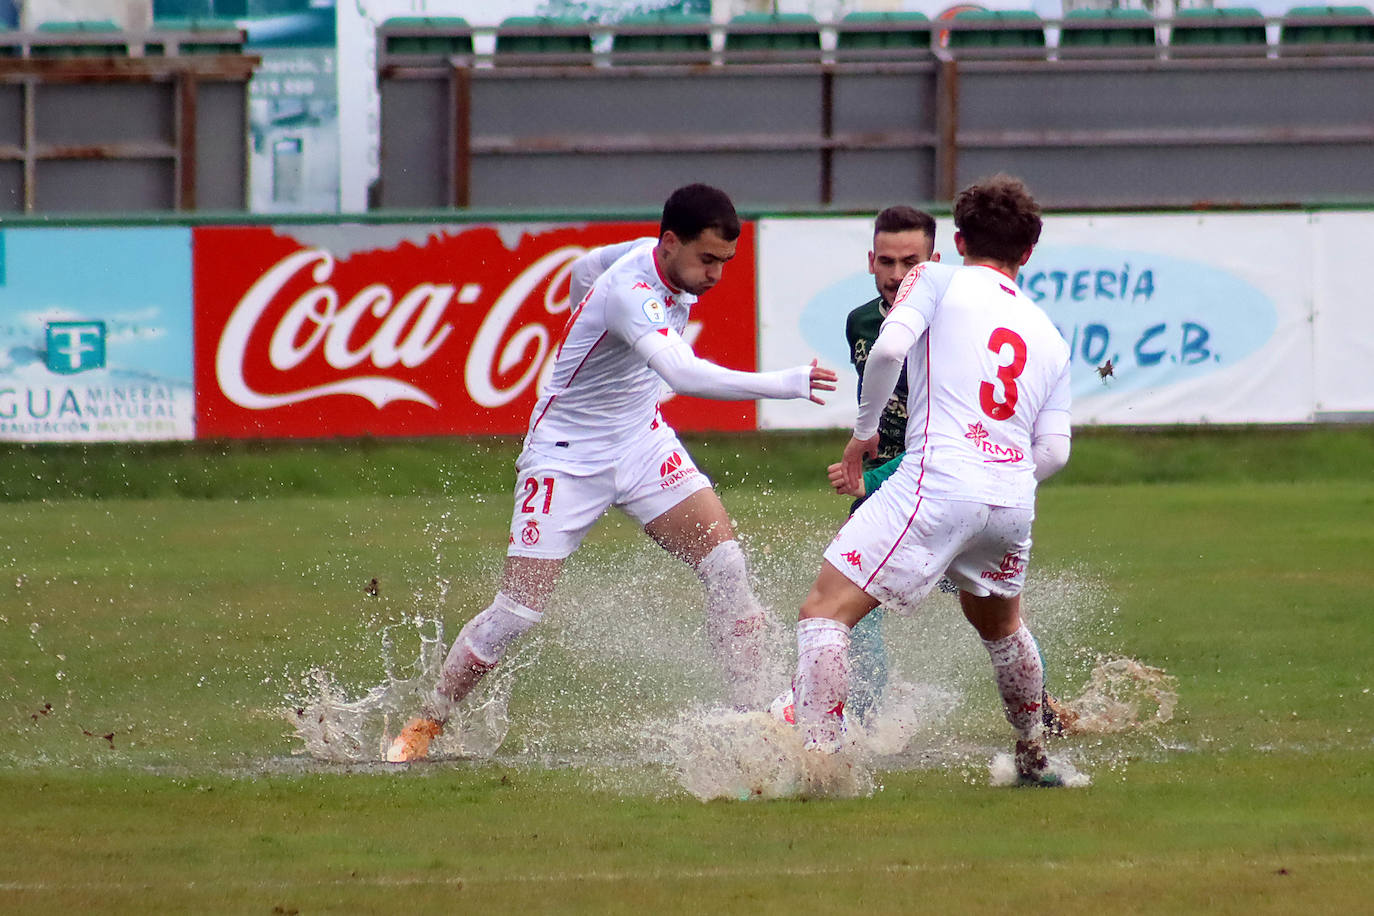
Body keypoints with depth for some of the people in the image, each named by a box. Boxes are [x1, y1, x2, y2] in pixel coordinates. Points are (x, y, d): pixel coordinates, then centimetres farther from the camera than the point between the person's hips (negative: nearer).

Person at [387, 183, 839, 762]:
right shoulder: (632, 291, -32)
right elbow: (682, 374, -49)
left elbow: (584, 269, 17)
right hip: (567, 455, -7)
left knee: (725, 565, -12)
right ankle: (426, 723, 15)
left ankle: (759, 714, -10)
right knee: (517, 612, -5)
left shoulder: (653, 256, -5)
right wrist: (785, 384, -56)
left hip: (641, 441, 7)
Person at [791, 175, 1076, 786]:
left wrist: (864, 431, 3)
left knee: (824, 612, -5)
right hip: (1014, 500, 6)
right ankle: (1033, 759, 44)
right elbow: (1054, 451, 13)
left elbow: (889, 347, -11)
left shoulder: (939, 281, 8)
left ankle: (817, 757, -21)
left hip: (937, 485, -6)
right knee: (1000, 624, 33)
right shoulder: (1049, 335, 20)